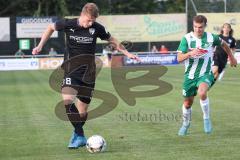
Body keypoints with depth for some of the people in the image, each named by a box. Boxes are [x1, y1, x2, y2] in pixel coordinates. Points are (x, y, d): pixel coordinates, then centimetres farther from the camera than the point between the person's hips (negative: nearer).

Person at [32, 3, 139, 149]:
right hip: (71, 69, -1)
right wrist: (40, 46, 3)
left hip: (88, 71, 1)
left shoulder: (97, 28, -6)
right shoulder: (68, 24, -8)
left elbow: (112, 40, 12)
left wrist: (127, 53, 13)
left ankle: (78, 135, 26)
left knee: (82, 109, 2)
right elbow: (51, 28, 11)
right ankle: (80, 135, -17)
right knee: (67, 100, -24)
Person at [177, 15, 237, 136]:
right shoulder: (187, 38, -11)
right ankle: (186, 124, 40)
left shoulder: (211, 38, -8)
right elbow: (179, 58, -15)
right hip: (190, 75, 2)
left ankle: (206, 118, -10)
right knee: (188, 102, 11)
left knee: (202, 93, -32)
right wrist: (190, 53, -33)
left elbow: (224, 44, 14)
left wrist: (231, 57, 25)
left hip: (205, 74, -2)